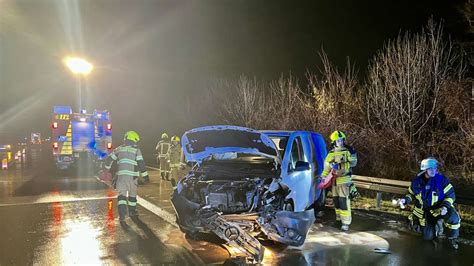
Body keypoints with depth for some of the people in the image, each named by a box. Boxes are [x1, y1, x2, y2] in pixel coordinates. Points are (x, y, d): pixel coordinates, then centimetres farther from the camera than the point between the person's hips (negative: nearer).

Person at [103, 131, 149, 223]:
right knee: (132, 194, 19)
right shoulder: (136, 150, -1)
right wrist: (145, 175, -1)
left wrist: (107, 168, 32)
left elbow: (109, 159, 15)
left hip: (121, 175, 2)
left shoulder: (119, 149, 11)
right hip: (132, 175, -1)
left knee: (122, 194, 0)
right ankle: (132, 212, 33)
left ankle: (122, 215, -16)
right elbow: (141, 164, -7)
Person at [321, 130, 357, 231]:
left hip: (344, 179, -5)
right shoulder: (331, 153, 10)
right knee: (336, 200, 12)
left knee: (344, 200, -10)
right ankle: (339, 218, 25)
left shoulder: (349, 150, -1)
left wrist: (347, 158, -15)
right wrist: (323, 177, 10)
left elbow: (354, 162, -1)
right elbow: (326, 166, 15)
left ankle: (346, 222, -8)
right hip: (333, 179, 5)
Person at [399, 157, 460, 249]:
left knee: (453, 218, -35)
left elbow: (450, 195, -11)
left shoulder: (442, 180, -18)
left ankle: (452, 238, -5)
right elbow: (411, 194, 6)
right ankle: (436, 224, 38)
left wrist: (445, 206, -28)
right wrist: (405, 200, -15)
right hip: (424, 210, 2)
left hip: (439, 208, -2)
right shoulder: (416, 181, -10)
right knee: (428, 236, 5)